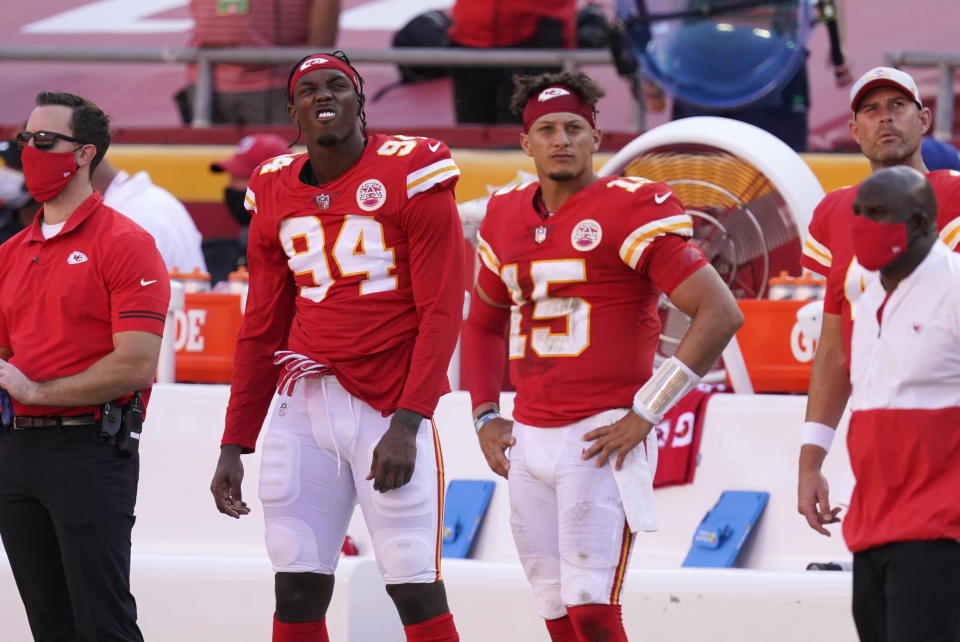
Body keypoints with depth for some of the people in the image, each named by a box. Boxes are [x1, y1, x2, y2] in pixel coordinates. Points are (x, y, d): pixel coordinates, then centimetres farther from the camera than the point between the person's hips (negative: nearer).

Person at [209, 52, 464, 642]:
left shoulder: (411, 177, -4)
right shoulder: (275, 196, 12)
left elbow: (441, 314, -7)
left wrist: (406, 424, -16)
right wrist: (233, 447, 14)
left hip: (390, 404, -5)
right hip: (304, 403, 5)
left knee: (417, 591, -10)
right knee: (297, 592, 1)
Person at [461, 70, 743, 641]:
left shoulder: (631, 209, -9)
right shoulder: (507, 216, 12)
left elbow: (721, 313, -14)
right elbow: (484, 322, 29)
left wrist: (647, 412, -14)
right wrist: (486, 416, 15)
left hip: (604, 438, -7)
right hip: (529, 440, 7)